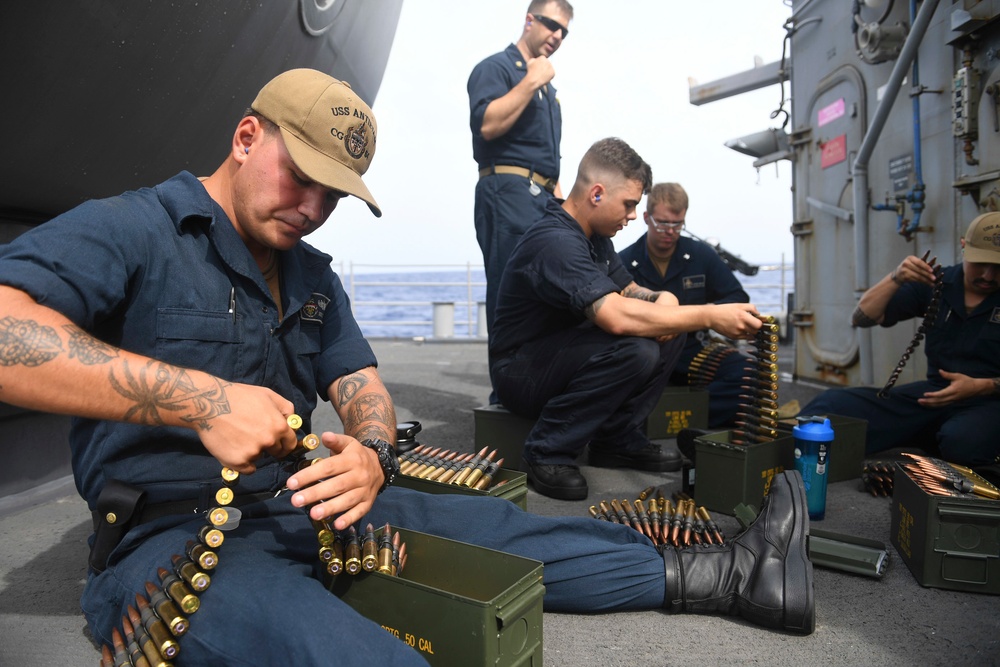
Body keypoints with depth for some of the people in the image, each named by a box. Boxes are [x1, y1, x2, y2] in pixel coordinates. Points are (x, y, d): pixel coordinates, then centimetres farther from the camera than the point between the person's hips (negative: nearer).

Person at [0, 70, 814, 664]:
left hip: (307, 506, 7)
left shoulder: (313, 276, 14)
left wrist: (371, 455, -15)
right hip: (170, 535, -6)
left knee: (498, 529, -3)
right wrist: (200, 397, -32)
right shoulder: (128, 230, -7)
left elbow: (363, 387, 9)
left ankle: (717, 575, 3)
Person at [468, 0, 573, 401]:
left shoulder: (546, 87, 27)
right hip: (508, 191, -9)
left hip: (543, 198, 9)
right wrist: (531, 81, -11)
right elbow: (487, 124, -18)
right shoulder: (496, 67, 0)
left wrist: (556, 190, 18)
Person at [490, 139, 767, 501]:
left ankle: (618, 438, 5)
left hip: (563, 354, 9)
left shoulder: (594, 236, 6)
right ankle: (549, 451, -16)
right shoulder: (556, 241, -27)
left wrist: (663, 299, -11)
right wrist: (710, 316, -32)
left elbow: (629, 290, 13)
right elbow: (617, 316, -39)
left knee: (669, 332, -1)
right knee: (635, 350, -32)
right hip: (521, 373, -9)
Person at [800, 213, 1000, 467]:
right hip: (935, 393, 3)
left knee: (961, 441, -42)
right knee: (834, 404, -26)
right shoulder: (935, 284, 6)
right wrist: (896, 278, -13)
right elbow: (861, 318, 3)